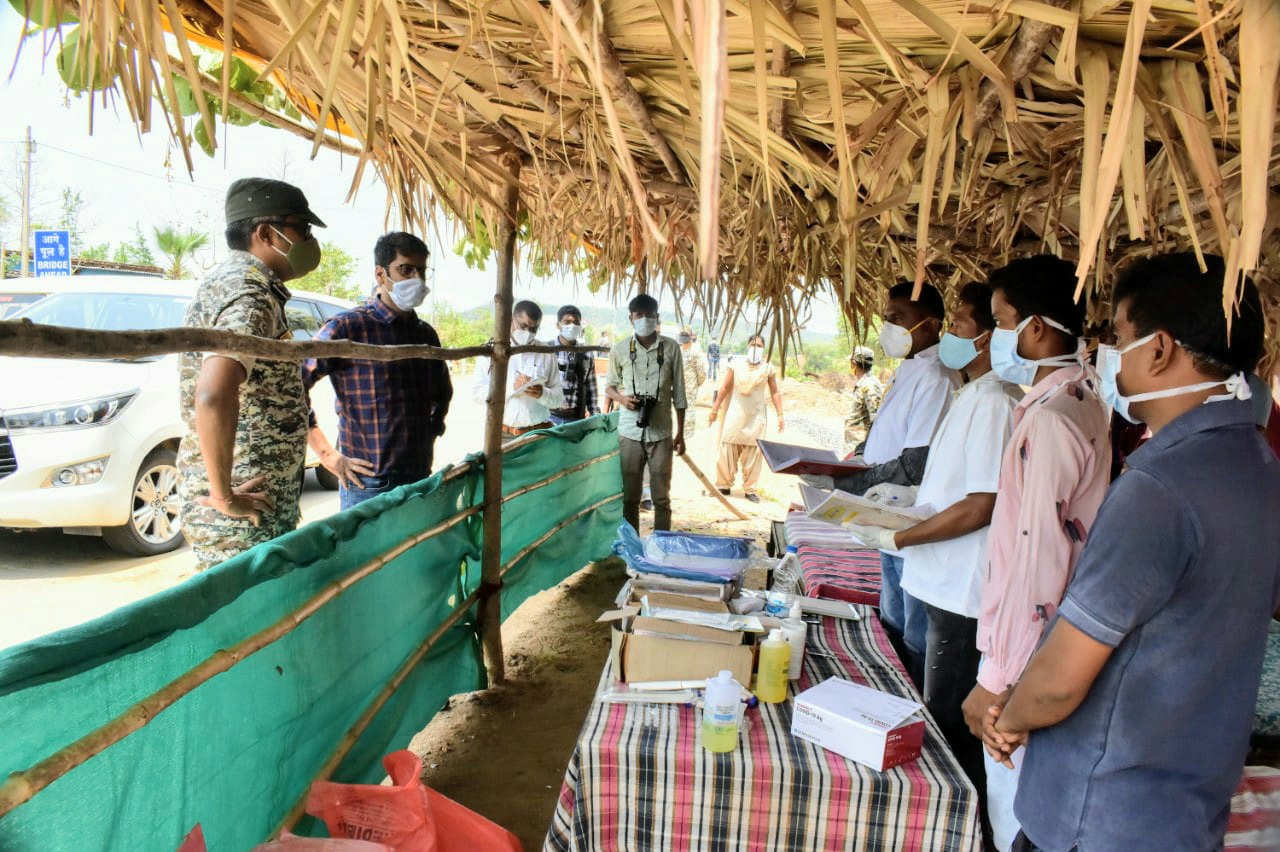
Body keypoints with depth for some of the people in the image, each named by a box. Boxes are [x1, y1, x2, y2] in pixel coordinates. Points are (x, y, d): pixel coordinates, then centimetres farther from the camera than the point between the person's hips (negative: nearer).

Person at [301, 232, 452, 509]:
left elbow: (442, 392, 29)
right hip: (368, 485, -6)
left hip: (421, 480, 6)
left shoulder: (426, 334, 11)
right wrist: (327, 455, -12)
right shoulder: (347, 328, -8)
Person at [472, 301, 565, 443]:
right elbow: (476, 392, -4)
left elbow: (559, 397, 5)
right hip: (502, 435, -1)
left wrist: (542, 394, -16)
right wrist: (511, 387, -16)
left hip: (538, 434, 1)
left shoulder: (546, 353, 7)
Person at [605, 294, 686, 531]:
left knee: (661, 497, 5)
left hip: (661, 433, 0)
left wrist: (680, 433, 4)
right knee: (629, 496, 6)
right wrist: (621, 398, -10)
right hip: (629, 432, 1)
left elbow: (678, 394, 5)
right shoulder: (620, 348, 4)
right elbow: (610, 386, 13)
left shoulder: (671, 348, 2)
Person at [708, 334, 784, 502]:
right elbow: (725, 388, 6)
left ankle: (750, 489, 7)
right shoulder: (736, 366, 2)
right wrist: (715, 410, 6)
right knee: (728, 449, -2)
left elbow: (775, 393, 6)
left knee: (754, 452, -1)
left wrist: (780, 415, 0)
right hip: (735, 413, 0)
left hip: (756, 416, 0)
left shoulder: (768, 368, 3)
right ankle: (723, 485, 8)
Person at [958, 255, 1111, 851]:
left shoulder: (1050, 419, -23)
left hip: (1031, 659, -9)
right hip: (1054, 646, 9)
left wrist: (998, 678, -19)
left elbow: (1037, 561, -26)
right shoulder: (1081, 399, 9)